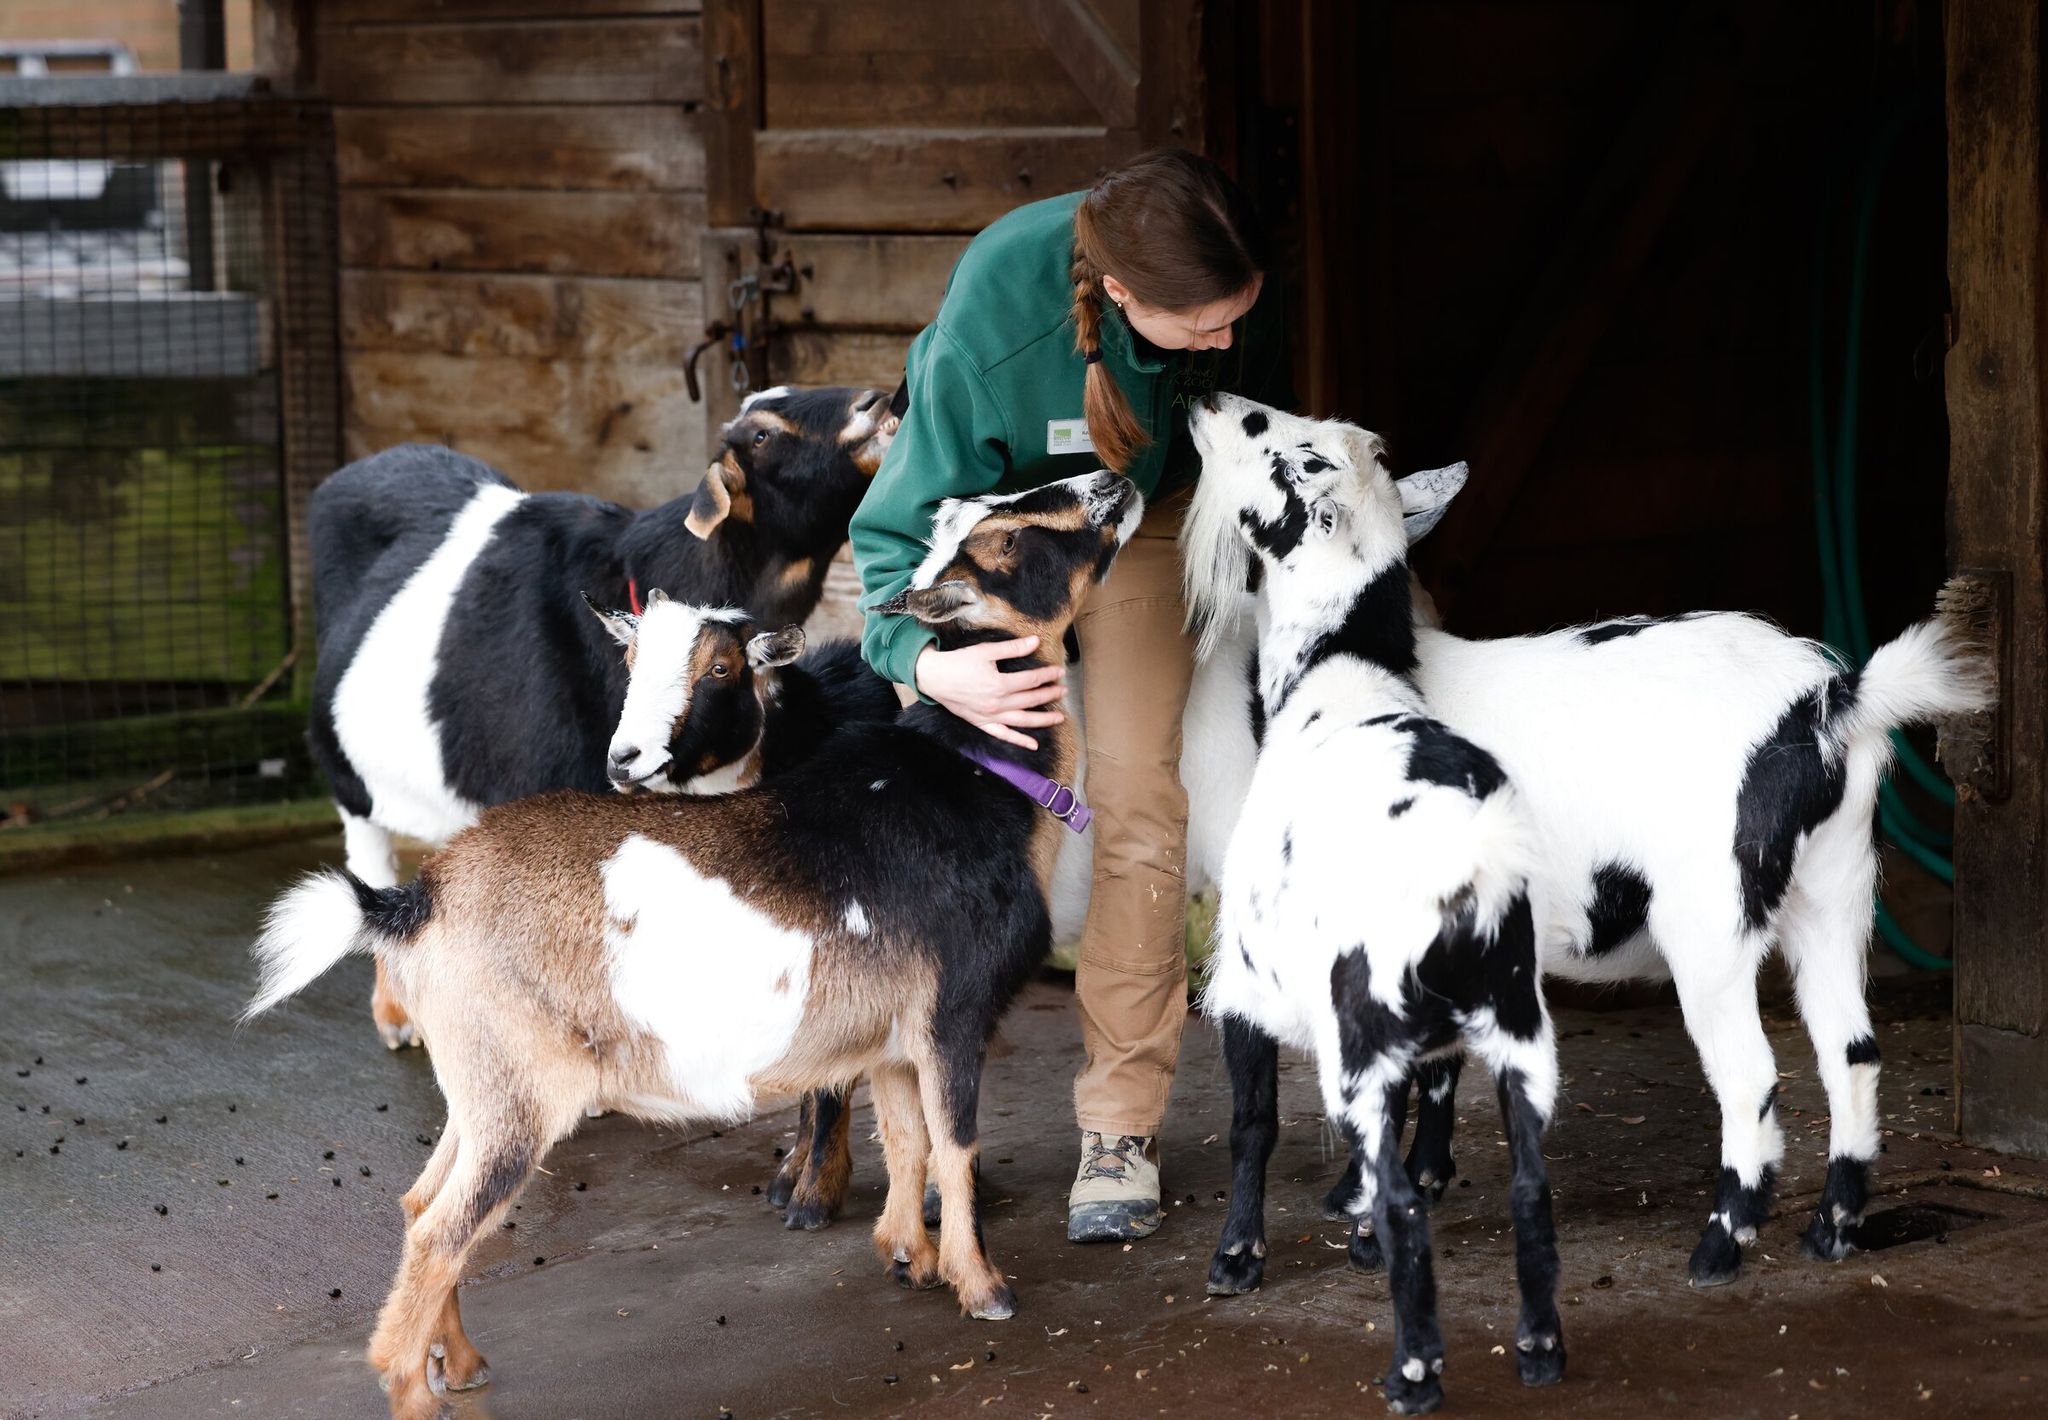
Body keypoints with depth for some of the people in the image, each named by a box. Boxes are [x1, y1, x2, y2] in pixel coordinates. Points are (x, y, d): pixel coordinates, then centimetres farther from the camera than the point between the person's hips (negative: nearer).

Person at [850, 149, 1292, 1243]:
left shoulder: (1229, 285, -30)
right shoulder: (984, 337, -41)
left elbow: (1261, 404, -5)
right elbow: (902, 532, -31)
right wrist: (926, 659, -49)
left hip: (1139, 513, 2)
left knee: (1135, 797, -8)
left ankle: (1122, 1126, -2)